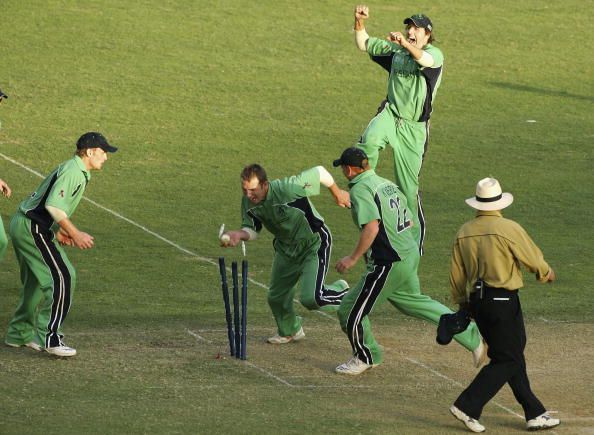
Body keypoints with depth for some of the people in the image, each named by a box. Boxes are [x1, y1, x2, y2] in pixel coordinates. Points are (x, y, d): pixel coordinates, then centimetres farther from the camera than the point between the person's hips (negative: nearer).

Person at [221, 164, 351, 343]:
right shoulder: (248, 201, -16)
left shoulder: (288, 189, -35)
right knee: (276, 297, 13)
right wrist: (239, 235, -30)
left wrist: (337, 193, -7)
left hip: (314, 243, -6)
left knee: (311, 298, -18)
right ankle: (289, 331, 42)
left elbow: (319, 172, -23)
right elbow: (252, 229, -6)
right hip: (285, 247, 6)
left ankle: (340, 291, 15)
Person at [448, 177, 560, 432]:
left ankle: (534, 413, 16)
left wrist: (462, 302, 23)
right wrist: (546, 273, 18)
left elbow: (456, 274, 10)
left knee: (512, 355, 14)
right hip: (503, 300, -7)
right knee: (507, 360, -1)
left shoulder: (464, 232, 5)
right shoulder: (509, 229, -13)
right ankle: (468, 406, -11)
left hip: (476, 301, 7)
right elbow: (533, 259, -3)